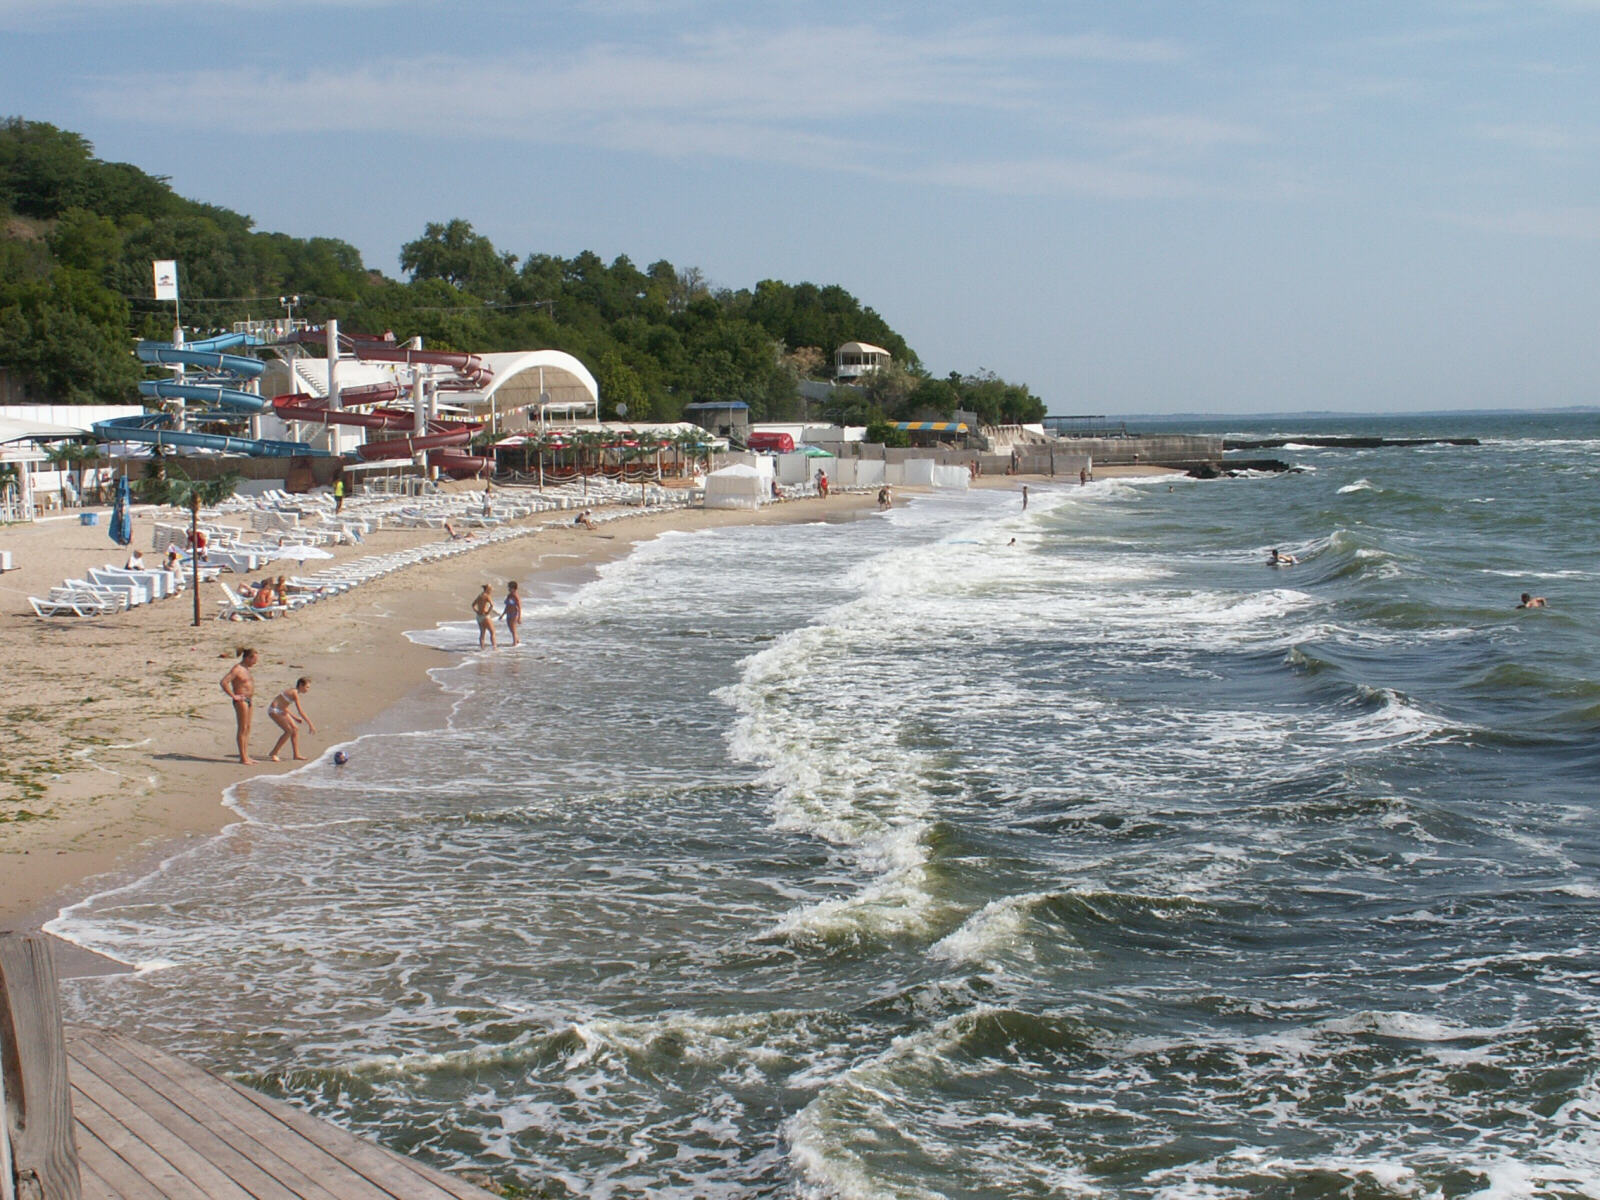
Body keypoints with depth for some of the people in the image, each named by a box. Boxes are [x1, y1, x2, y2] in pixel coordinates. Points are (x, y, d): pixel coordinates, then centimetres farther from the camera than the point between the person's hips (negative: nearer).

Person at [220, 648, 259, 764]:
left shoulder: (246, 669, 16)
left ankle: (246, 756, 15)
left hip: (248, 700, 10)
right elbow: (224, 682, -23)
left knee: (247, 728, 10)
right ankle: (242, 757, -8)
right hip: (240, 700, -10)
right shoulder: (236, 669, -13)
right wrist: (233, 696, -20)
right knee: (242, 728, -8)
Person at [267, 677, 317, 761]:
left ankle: (296, 754, 10)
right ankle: (274, 753, -4)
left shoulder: (293, 691, 8)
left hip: (281, 710, 10)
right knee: (289, 731, -13)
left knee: (295, 729, 5)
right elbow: (300, 711, -23)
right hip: (274, 710, -10)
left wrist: (294, 717, 17)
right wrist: (310, 724, -21)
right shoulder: (294, 693, -21)